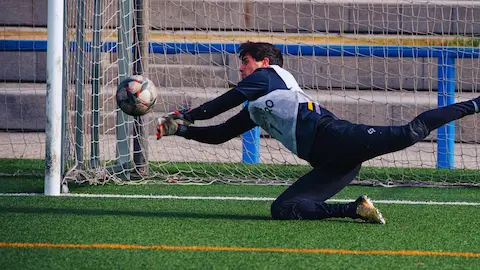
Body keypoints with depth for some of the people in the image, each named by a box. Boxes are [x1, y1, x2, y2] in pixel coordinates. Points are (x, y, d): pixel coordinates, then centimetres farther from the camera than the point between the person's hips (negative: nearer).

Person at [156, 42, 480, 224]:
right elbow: (219, 134, 41)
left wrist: (183, 116, 24)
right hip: (330, 163, 9)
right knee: (282, 209, -10)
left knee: (410, 133, -28)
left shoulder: (268, 74, 14)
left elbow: (222, 103, 14)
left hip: (333, 135, -9)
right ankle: (356, 209, -14)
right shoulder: (255, 111, 37)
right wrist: (179, 129, 32)